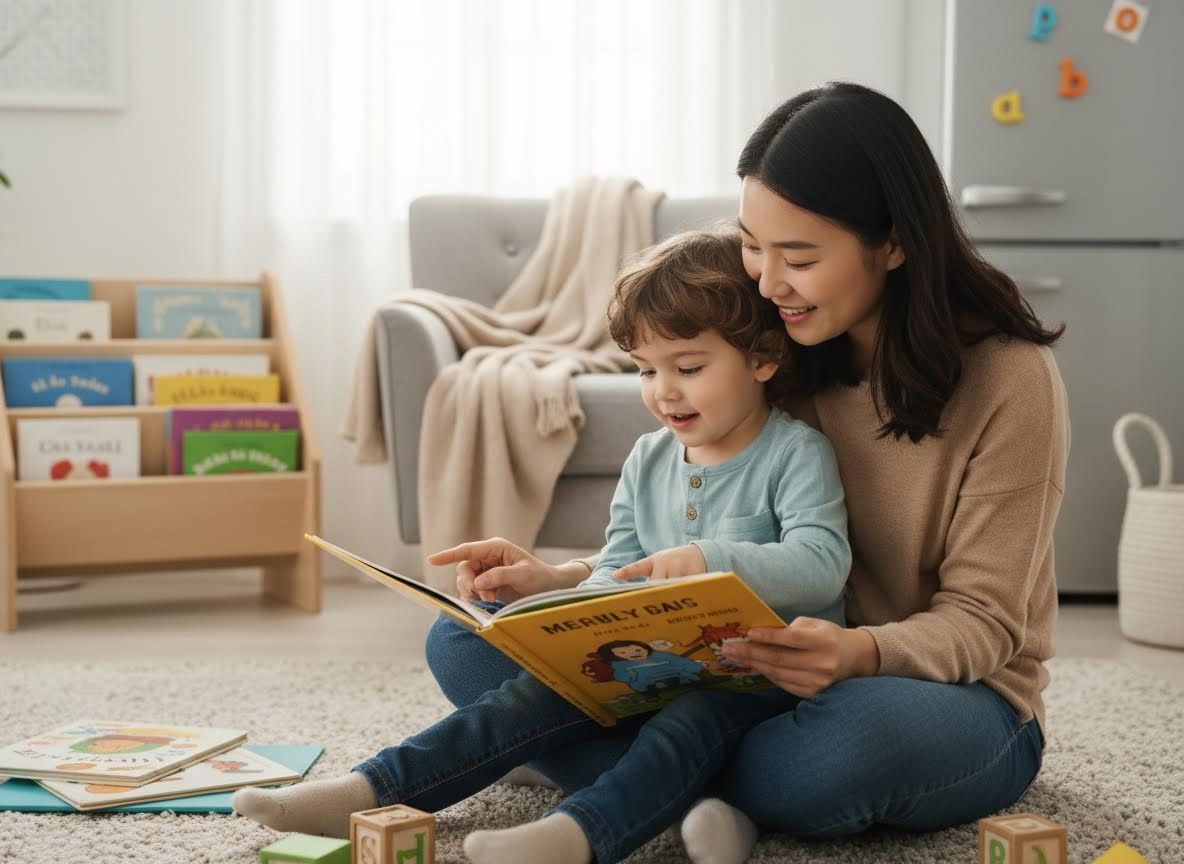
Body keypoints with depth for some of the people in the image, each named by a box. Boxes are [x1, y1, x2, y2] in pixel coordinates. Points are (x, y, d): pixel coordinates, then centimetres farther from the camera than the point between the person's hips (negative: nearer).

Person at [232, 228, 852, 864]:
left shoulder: (794, 452, -8)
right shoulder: (647, 461, 11)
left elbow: (824, 565, -21)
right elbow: (615, 568, 8)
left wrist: (708, 560, -36)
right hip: (654, 663, 6)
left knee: (690, 720, -36)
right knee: (538, 693, -13)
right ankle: (371, 792, -19)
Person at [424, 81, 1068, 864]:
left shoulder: (1009, 379, -15)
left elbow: (983, 623, -14)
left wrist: (862, 653, -37)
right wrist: (558, 581, -11)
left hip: (960, 699, -5)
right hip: (788, 676, 5)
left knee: (854, 732, -44)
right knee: (467, 643, -11)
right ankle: (710, 799, -26)